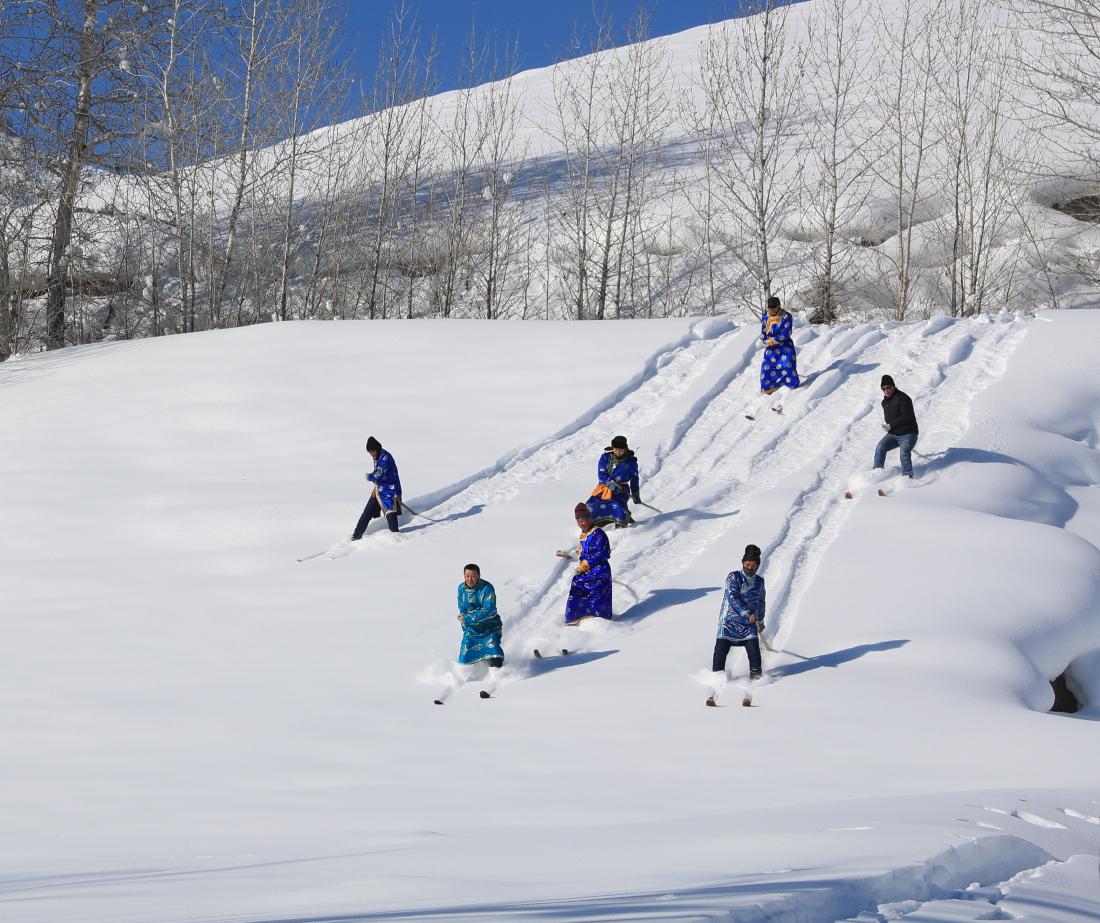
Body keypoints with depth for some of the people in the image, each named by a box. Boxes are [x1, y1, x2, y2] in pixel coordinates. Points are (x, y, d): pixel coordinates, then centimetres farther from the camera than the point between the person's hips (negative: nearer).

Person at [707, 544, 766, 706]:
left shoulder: (759, 581, 11)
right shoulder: (733, 577, -4)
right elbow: (733, 597, -17)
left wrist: (760, 621, 35)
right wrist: (747, 614, -25)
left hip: (749, 625, 3)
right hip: (729, 621, -3)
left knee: (754, 653, -11)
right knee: (720, 650, -9)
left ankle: (756, 678, 0)